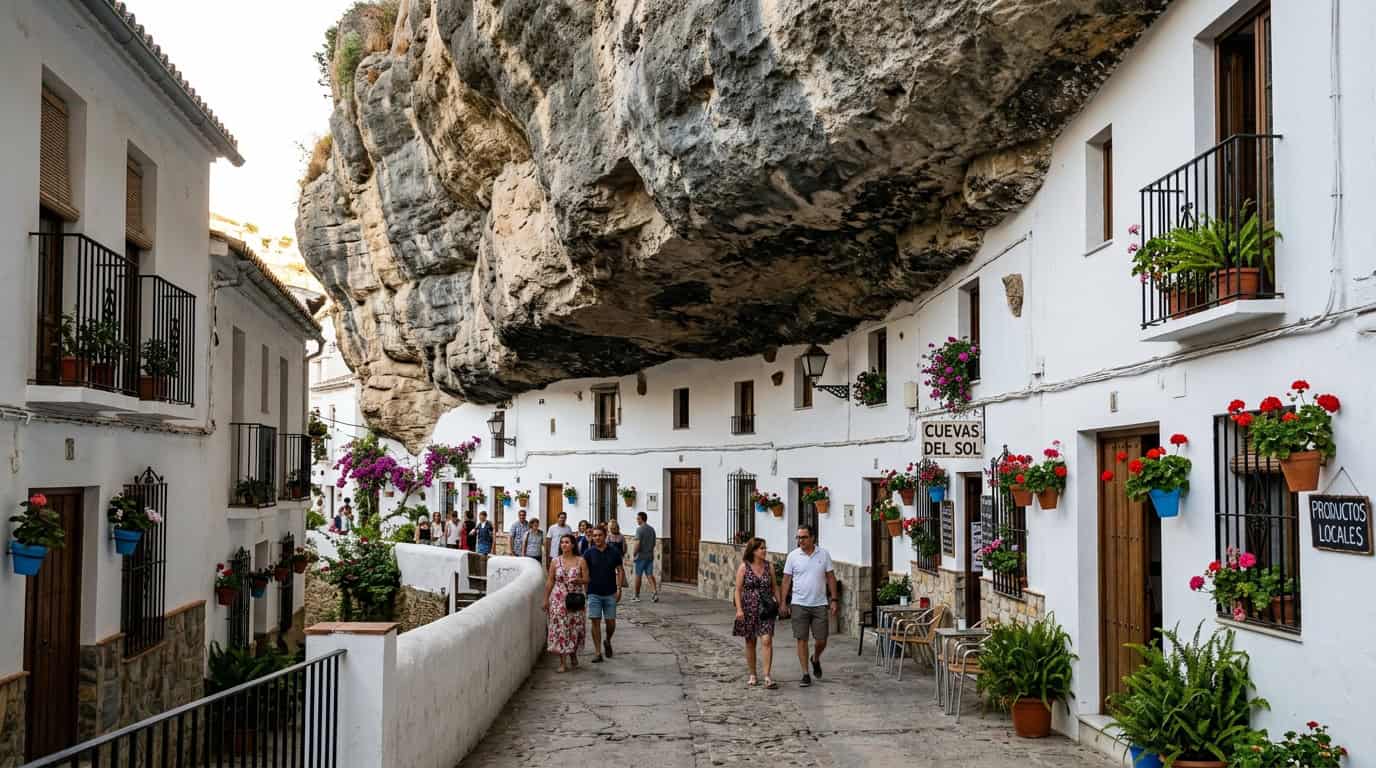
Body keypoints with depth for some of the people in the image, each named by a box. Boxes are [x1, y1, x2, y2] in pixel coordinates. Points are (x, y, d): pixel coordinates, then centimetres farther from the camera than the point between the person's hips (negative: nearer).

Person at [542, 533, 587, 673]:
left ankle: (573, 654, 29)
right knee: (560, 628, -4)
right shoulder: (555, 561, 3)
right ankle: (562, 662, 1)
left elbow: (586, 580, 2)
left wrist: (578, 580, -19)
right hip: (559, 600, 0)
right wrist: (546, 599, 4)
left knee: (575, 627, 4)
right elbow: (550, 581, 6)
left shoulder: (580, 561, 0)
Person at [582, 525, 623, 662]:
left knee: (611, 622, 4)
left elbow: (619, 571, 5)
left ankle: (607, 642, 34)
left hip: (610, 593, 1)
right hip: (594, 593, -1)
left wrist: (619, 589, -3)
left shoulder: (614, 552, 1)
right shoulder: (589, 553, -1)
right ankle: (598, 653, 3)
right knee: (595, 622, -3)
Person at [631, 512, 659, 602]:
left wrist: (634, 554, -10)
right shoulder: (652, 529, 9)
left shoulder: (639, 529, -13)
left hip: (641, 556, -6)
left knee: (638, 575, 5)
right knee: (650, 575, 6)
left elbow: (637, 543, -20)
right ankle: (656, 592, -11)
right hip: (650, 555, 6)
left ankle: (637, 596, 13)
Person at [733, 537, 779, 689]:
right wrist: (739, 609, -12)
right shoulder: (744, 567, -3)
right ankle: (752, 676, 22)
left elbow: (774, 587, 12)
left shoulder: (769, 566, 4)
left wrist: (779, 604, 6)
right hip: (749, 609, -1)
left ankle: (767, 677, -12)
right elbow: (738, 590, -4)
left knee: (767, 640, -12)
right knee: (750, 642, 9)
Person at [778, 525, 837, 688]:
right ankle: (805, 674, 8)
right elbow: (786, 580, 2)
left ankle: (816, 659, 35)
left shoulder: (824, 554, 1)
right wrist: (783, 602, -2)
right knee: (801, 639, -1)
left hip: (820, 604, 1)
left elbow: (831, 578, 5)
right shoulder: (793, 556, 0)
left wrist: (834, 599, 0)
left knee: (821, 640, 3)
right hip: (799, 605, -1)